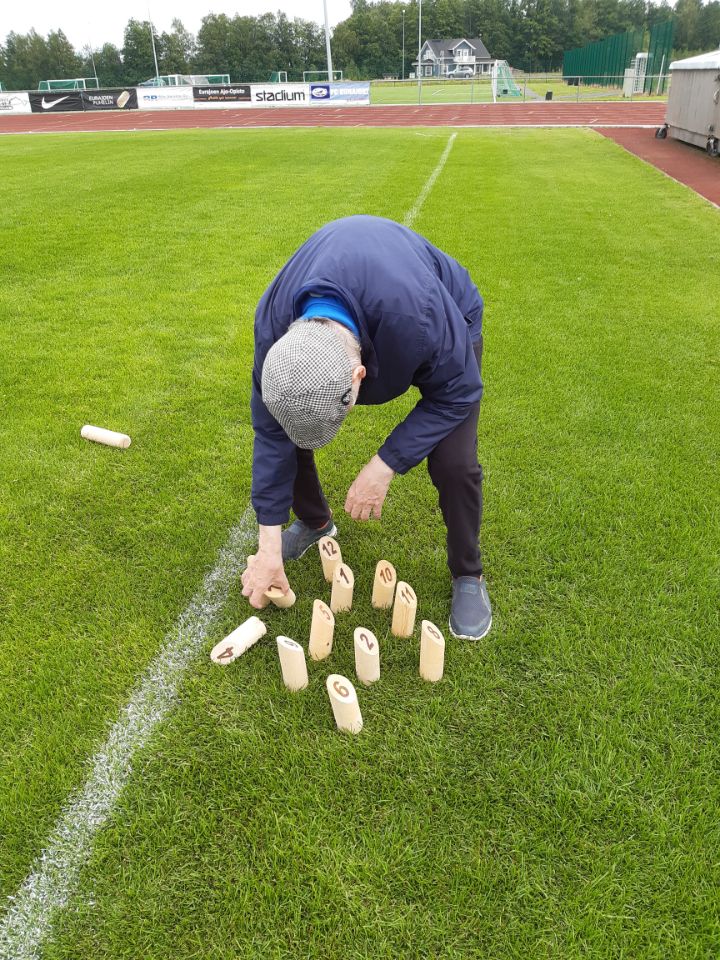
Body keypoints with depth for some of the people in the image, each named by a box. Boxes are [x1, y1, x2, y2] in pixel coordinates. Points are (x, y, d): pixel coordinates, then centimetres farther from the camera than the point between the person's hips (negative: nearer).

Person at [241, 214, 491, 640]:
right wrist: (269, 545, -18)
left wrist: (384, 466, -32)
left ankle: (468, 575, 9)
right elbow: (271, 433, -22)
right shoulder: (274, 324, -34)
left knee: (454, 462, -19)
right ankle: (315, 522, 23)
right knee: (282, 421, -6)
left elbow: (457, 392, -27)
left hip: (448, 315, -3)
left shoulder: (423, 317, -48)